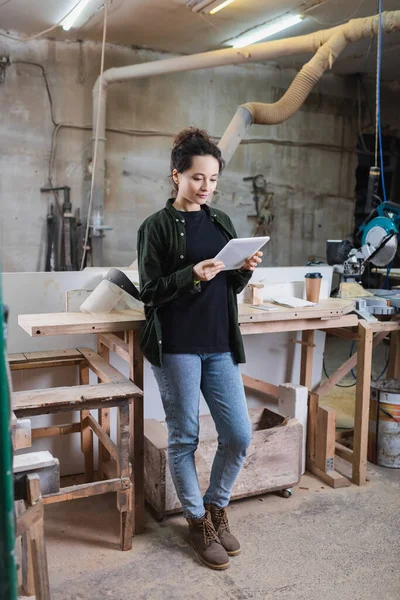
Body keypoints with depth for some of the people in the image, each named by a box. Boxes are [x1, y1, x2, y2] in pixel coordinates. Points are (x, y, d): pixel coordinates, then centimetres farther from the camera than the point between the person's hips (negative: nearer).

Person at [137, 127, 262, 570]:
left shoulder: (221, 222, 13)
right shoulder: (156, 227, -3)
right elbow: (150, 292, -6)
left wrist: (246, 271, -4)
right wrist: (192, 275, -21)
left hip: (219, 345, 5)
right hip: (176, 346, -5)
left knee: (239, 435, 5)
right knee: (184, 437, 6)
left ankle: (216, 508, 30)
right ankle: (198, 522, 26)